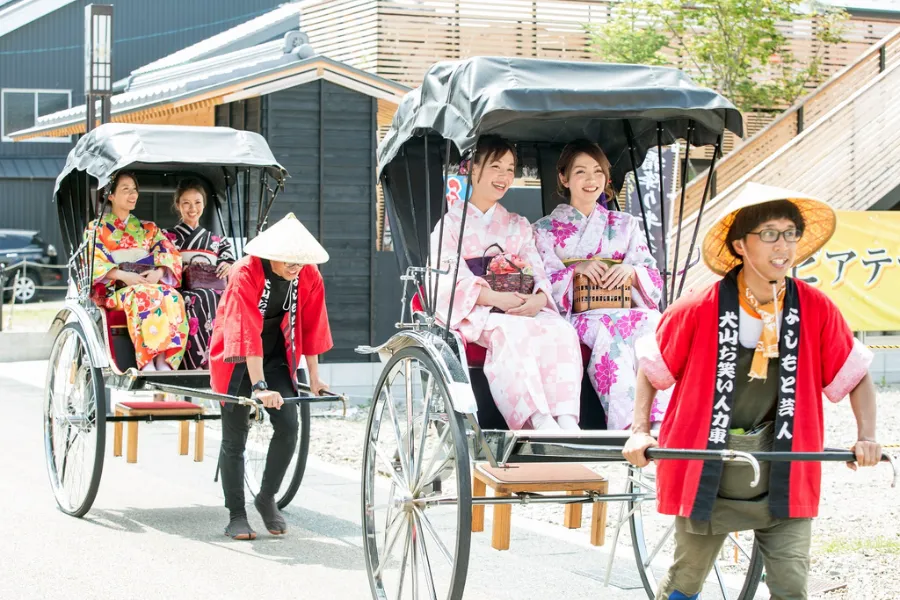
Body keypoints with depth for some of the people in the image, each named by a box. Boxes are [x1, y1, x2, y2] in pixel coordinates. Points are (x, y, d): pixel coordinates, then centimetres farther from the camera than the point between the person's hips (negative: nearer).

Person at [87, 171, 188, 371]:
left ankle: (163, 361, -39)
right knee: (142, 295, -39)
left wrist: (159, 272, -13)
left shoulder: (149, 229, 24)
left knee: (171, 297, -33)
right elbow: (94, 263, -1)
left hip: (152, 283, 3)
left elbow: (170, 254, 10)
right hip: (115, 288, -3)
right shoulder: (96, 229, 14)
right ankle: (145, 363, -43)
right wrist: (123, 275, -17)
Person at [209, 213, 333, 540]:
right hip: (236, 359, -4)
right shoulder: (246, 274, -25)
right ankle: (236, 516, 7)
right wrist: (259, 387, -36)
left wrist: (314, 377, 3)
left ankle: (266, 498, 11)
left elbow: (311, 326, 0)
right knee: (235, 436, -2)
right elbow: (247, 333, -31)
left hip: (277, 357, 5)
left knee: (288, 426, -8)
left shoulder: (309, 276, -10)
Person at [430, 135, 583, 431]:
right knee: (510, 332, -38)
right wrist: (494, 297, -21)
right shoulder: (452, 223, 12)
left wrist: (539, 298, -13)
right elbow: (448, 279, -4)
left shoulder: (518, 226, 27)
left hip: (523, 309, 4)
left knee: (560, 329, -30)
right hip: (474, 314, -4)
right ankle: (541, 422, -55)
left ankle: (568, 422, -48)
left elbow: (537, 272, 13)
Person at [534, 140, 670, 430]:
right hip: (572, 317, -2)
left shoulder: (625, 226, 22)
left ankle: (659, 423, -43)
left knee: (655, 324, -33)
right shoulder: (546, 229, 15)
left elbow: (655, 282, 13)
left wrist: (631, 271, -9)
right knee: (609, 330, -37)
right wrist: (576, 270, -13)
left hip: (623, 311, 2)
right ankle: (627, 425, -45)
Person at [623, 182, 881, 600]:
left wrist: (866, 437, -6)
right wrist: (640, 432, -6)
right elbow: (652, 368, 3)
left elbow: (856, 376, 6)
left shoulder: (816, 310, -6)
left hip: (784, 476, 1)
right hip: (707, 477, -1)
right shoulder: (699, 311, -11)